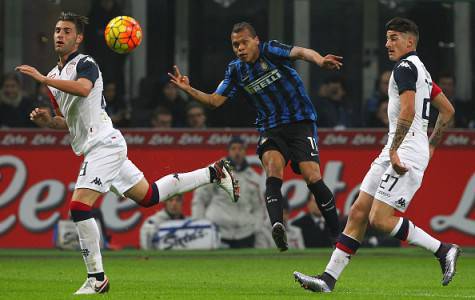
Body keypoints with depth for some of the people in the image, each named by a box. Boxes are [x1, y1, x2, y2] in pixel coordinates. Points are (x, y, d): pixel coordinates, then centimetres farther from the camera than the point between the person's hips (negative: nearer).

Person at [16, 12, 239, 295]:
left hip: (104, 143, -10)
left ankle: (97, 278, -10)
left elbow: (82, 88, -34)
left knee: (80, 207, -17)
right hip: (94, 148, 10)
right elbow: (68, 121, 26)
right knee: (148, 196, 17)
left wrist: (42, 78, -34)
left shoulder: (85, 64, -9)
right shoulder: (55, 75, 18)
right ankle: (213, 173, 28)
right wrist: (47, 120, 4)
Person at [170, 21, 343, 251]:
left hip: (300, 121, -3)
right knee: (273, 170, -25)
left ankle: (338, 233, 1)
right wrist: (189, 90, -8)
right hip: (270, 128, 3)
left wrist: (320, 60, -45)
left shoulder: (270, 50, -7)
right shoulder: (236, 70, 6)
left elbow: (300, 52, -24)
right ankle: (277, 226, -45)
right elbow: (215, 100, 8)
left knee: (312, 176, -15)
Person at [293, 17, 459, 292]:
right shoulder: (419, 69, 21)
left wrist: (394, 150, -24)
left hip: (406, 155, -10)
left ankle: (443, 250, -5)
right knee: (359, 212, 4)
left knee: (380, 219, -14)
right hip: (394, 152, 10)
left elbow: (407, 111, -24)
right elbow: (448, 110, 28)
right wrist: (430, 146, 30)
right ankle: (329, 278, 3)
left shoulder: (405, 67, -10)